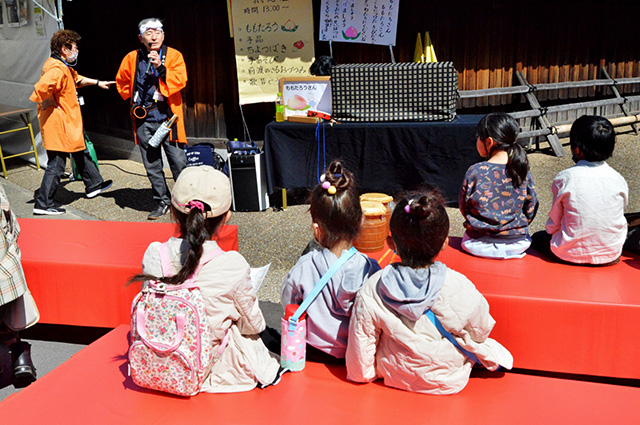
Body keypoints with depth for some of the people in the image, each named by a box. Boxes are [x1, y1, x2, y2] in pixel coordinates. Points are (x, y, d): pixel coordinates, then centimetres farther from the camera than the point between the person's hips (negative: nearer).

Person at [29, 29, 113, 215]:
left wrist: (97, 82, 36)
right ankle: (43, 204, 0)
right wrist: (51, 103, -18)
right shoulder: (57, 69, -22)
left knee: (81, 153, 25)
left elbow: (76, 78, 32)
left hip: (68, 123, 11)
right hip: (58, 123, -11)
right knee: (56, 165, -6)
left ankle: (94, 185, 42)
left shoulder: (64, 66, 12)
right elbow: (40, 89, -35)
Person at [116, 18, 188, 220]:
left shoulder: (174, 56, 2)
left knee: (178, 161, -5)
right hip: (144, 119, 3)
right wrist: (134, 99, 16)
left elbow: (180, 80, -13)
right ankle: (161, 201, 19)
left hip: (168, 116, -3)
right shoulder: (132, 58, 9)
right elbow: (122, 82, 24)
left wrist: (160, 67, -21)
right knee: (152, 164, 7)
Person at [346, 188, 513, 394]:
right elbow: (480, 332, -9)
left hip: (393, 377, 2)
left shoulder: (371, 290, -27)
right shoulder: (461, 289, -31)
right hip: (449, 382, -2)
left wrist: (364, 373, 8)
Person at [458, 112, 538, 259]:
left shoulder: (474, 172, -15)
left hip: (479, 245, -2)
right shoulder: (523, 171, -6)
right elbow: (531, 209, 3)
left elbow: (463, 206, -2)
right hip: (517, 245, 2)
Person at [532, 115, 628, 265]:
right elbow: (618, 220, 4)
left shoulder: (564, 178, -17)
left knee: (538, 238, 25)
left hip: (570, 254, -4)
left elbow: (553, 224, -7)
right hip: (611, 256, 4)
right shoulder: (619, 180, -8)